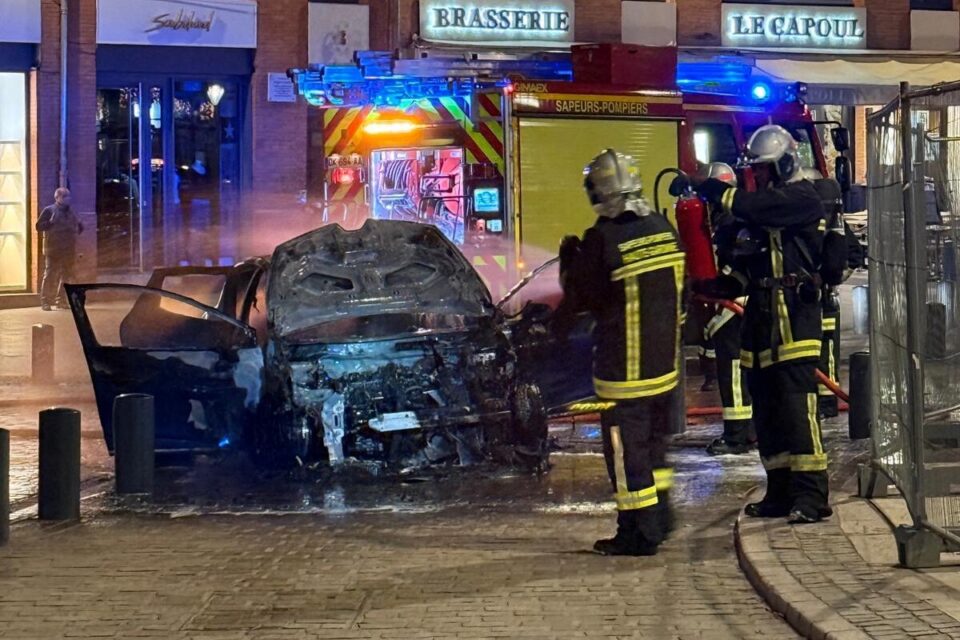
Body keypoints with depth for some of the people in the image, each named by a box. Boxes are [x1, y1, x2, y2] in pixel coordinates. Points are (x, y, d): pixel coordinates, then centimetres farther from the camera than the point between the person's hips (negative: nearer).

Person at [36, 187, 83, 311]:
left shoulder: (71, 211, 14)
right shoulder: (49, 210, -3)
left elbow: (79, 226, 25)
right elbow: (39, 226, -8)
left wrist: (76, 231, 4)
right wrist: (51, 223, -21)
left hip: (69, 250, 6)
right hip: (54, 249, -6)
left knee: (66, 275, 7)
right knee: (50, 275, -8)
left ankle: (61, 300, 15)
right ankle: (45, 302, -6)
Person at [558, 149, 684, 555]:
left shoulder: (602, 240, -20)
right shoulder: (664, 229, 1)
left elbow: (577, 299, -10)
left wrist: (569, 259, 5)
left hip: (623, 368, -7)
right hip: (665, 361, 7)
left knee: (626, 448, 2)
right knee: (654, 440, 22)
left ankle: (639, 532, 5)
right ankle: (660, 517, 31)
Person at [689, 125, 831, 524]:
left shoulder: (802, 198, -7)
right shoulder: (764, 205, 20)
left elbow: (750, 207, -22)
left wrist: (713, 191, -13)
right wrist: (724, 285, 6)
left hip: (794, 313, -9)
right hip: (761, 315, 9)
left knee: (796, 405, -14)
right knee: (766, 409, 10)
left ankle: (811, 494, -13)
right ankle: (781, 492, 18)